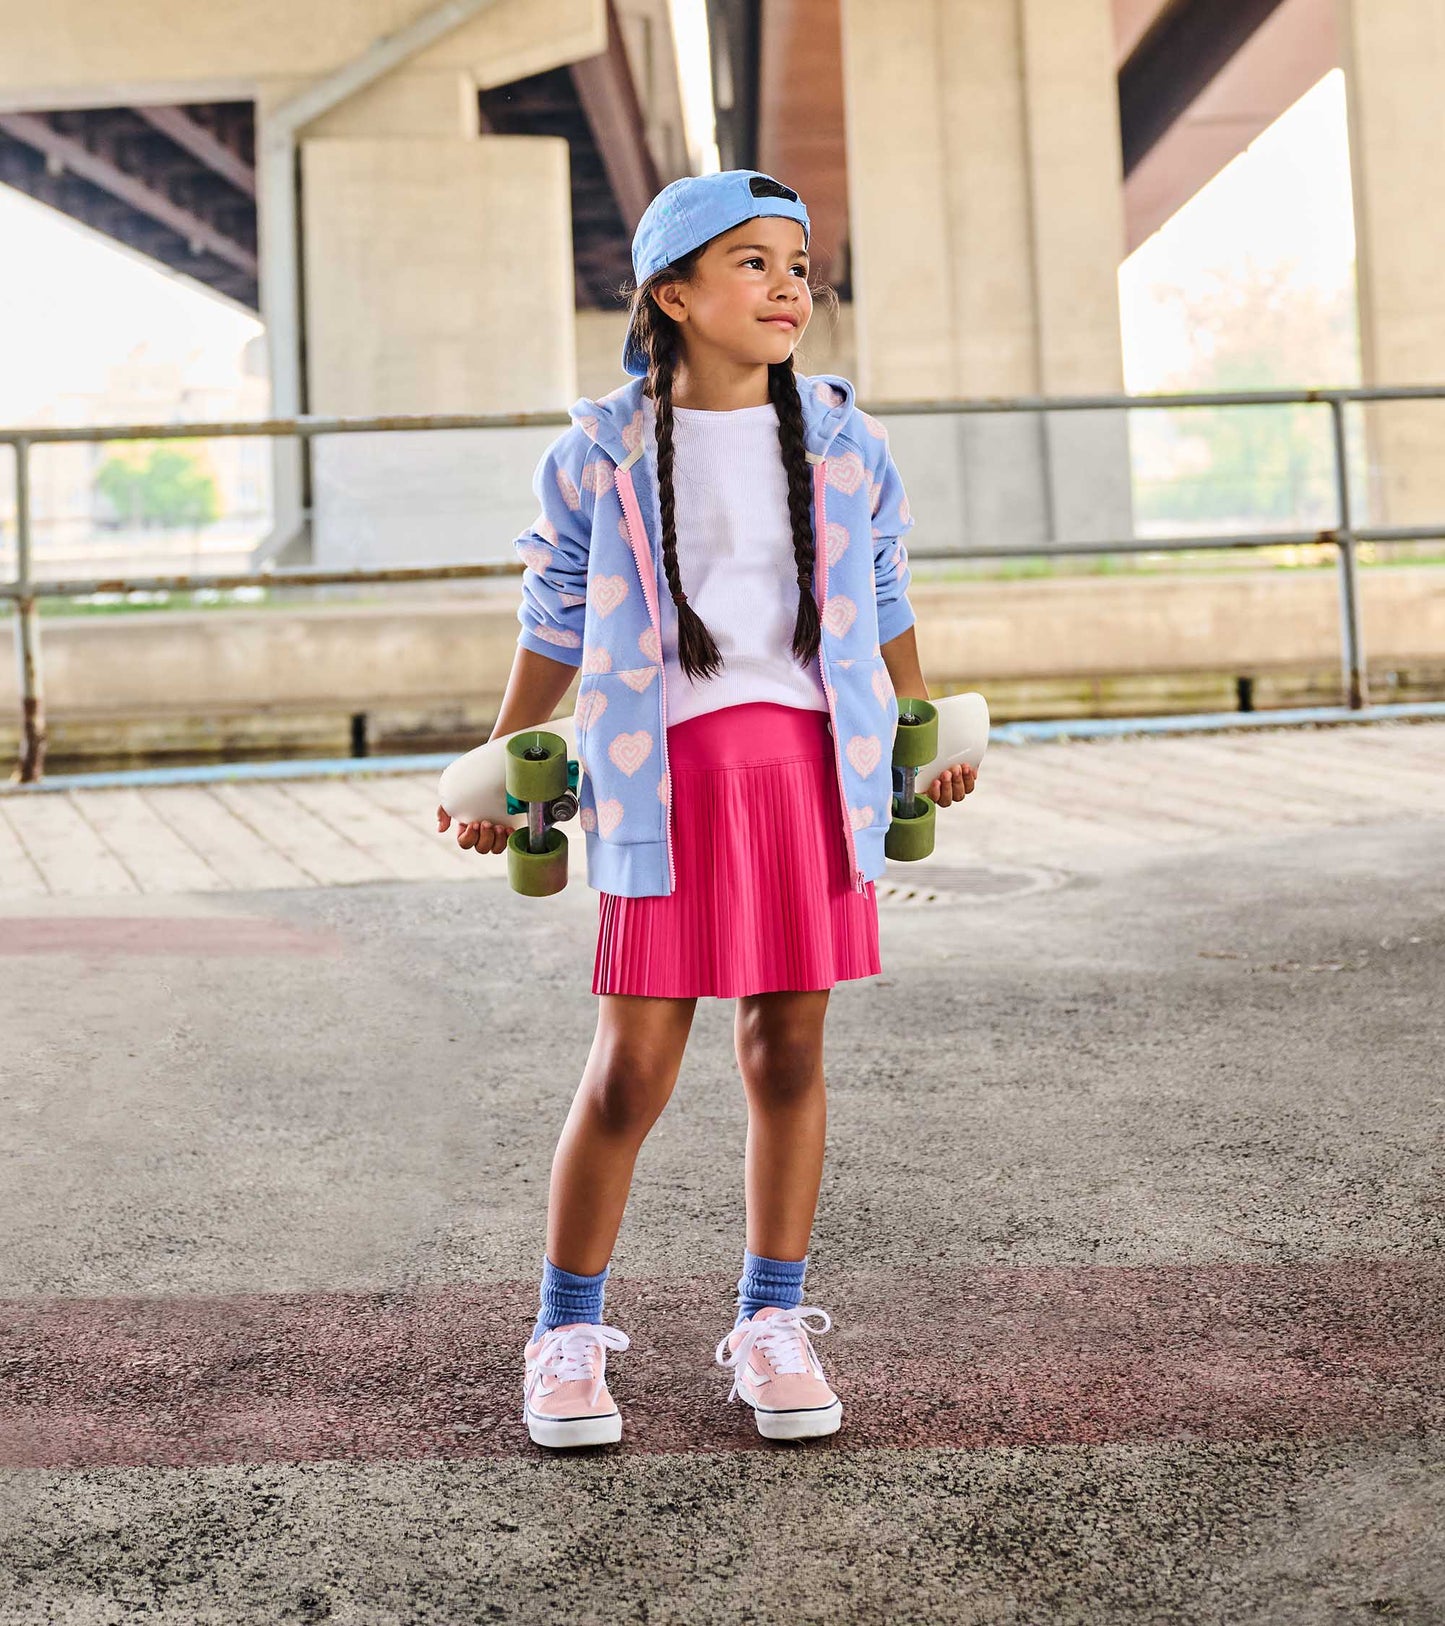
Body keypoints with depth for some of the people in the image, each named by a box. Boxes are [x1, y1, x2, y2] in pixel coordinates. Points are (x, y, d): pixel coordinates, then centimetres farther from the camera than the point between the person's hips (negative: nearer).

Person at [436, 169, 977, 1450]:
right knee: (632, 1069, -2)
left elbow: (884, 607, 18)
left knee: (790, 1051, 6)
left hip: (811, 761, 3)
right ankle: (568, 1334, 14)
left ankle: (772, 1326, 19)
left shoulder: (844, 443, 8)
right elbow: (553, 624, 8)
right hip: (668, 774, -2)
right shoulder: (600, 456, 1)